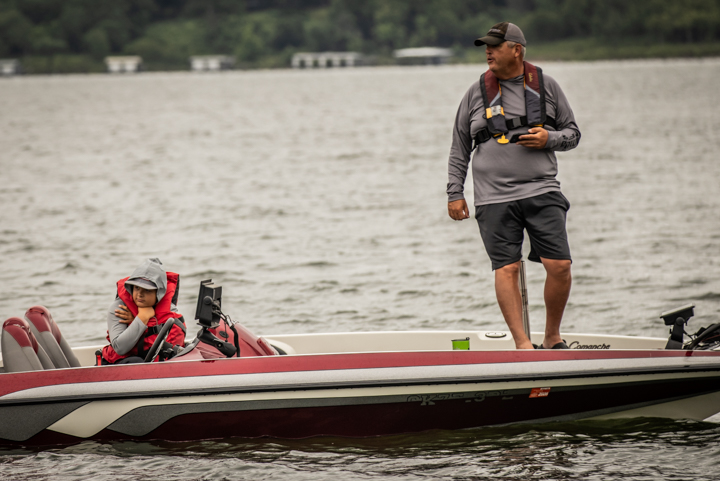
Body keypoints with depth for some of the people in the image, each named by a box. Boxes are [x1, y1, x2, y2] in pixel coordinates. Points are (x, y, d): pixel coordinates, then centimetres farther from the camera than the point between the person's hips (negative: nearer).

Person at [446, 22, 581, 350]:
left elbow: (572, 133, 15)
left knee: (559, 266, -9)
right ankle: (522, 344, -7)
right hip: (494, 198, 0)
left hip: (542, 191, 0)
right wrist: (455, 193, 7)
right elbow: (460, 147, 13)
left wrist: (549, 139, -6)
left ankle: (552, 338, 10)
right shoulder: (477, 92, 8)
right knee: (506, 268, -9)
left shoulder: (545, 86, 8)